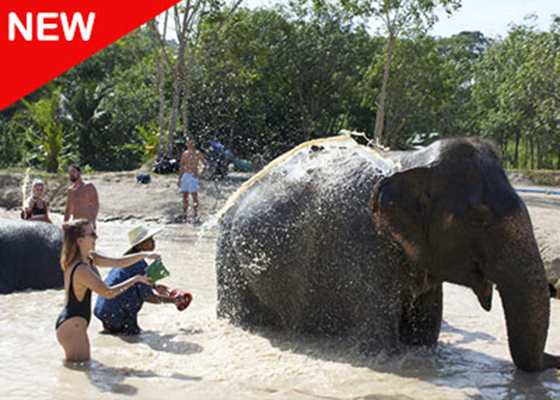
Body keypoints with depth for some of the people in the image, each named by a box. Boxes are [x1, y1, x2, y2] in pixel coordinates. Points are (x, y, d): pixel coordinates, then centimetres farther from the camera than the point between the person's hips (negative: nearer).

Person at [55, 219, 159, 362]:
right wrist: (136, 279, -17)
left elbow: (117, 262, 9)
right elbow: (108, 292, -22)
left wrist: (144, 255, -1)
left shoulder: (89, 257, 4)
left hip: (70, 323, 10)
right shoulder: (81, 269, -26)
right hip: (72, 324, -10)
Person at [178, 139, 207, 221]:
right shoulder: (185, 154, 11)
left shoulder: (197, 153, -1)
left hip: (193, 176, -4)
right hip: (185, 176, 4)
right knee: (185, 195, 6)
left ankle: (196, 213, 4)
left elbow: (205, 164, 3)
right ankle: (185, 213, 11)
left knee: (194, 195, -7)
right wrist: (179, 179, 11)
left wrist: (199, 173, -7)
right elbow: (181, 167, 15)